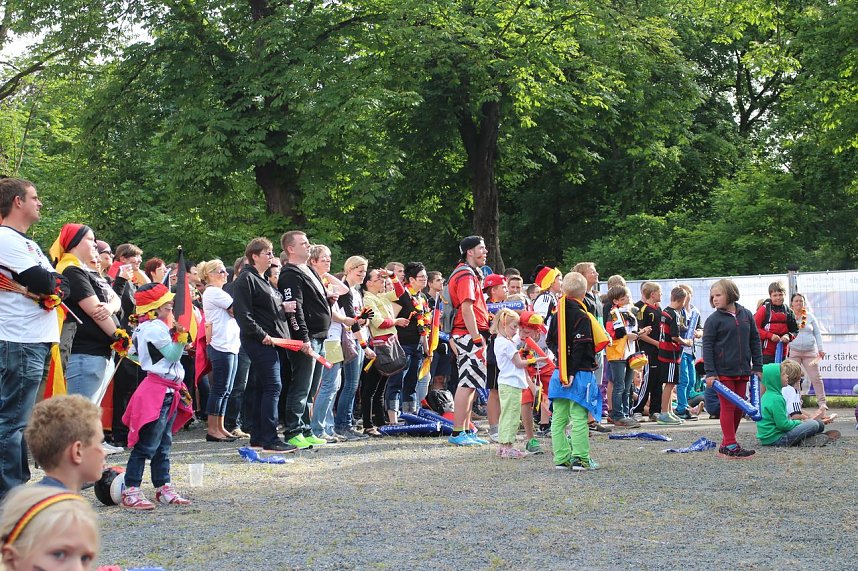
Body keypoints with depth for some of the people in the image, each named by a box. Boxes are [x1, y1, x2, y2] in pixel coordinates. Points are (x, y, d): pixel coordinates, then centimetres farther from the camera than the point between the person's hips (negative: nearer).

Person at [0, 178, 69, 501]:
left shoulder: (26, 243, 21)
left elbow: (62, 284, 17)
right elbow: (42, 282, -18)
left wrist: (55, 287, -5)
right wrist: (53, 280, 3)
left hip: (35, 342, 10)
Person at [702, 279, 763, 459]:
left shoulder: (746, 315, 7)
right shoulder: (713, 320, -5)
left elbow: (755, 341, 13)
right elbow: (707, 346, -7)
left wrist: (757, 366, 9)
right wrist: (710, 373, -14)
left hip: (742, 371, 5)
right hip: (723, 372, -5)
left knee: (739, 408, 10)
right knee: (728, 407, -3)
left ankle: (726, 443, 20)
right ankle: (730, 446, -1)